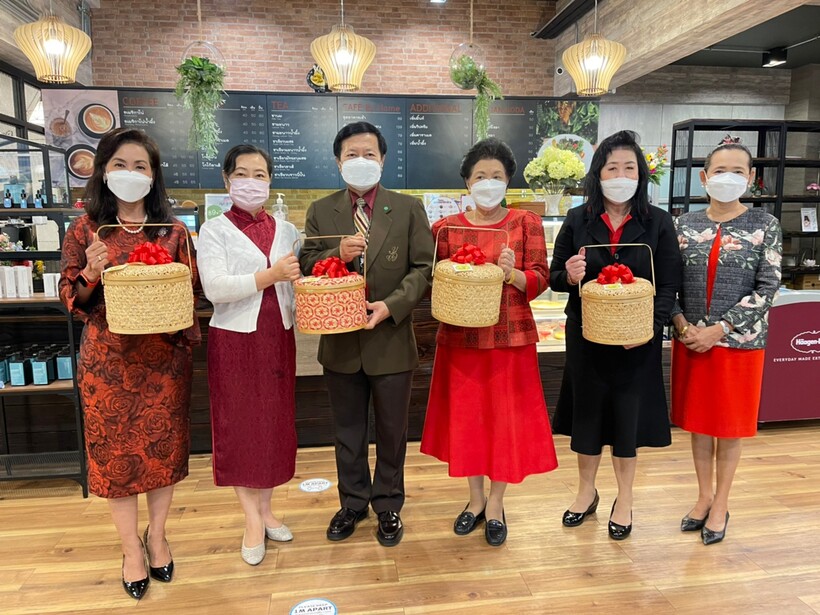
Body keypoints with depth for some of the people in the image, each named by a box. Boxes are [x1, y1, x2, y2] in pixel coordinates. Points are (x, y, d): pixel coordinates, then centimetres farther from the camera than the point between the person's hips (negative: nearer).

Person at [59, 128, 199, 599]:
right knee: (115, 450, 9)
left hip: (164, 356, 1)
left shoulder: (173, 230, 3)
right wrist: (91, 273, -17)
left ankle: (157, 533, 33)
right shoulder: (84, 230, 0)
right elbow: (70, 297, 2)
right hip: (109, 358, -1)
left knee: (164, 446, 10)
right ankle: (131, 548, 27)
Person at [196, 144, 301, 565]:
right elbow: (215, 287, -16)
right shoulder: (214, 231, -3)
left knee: (275, 423, 10)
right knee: (240, 425, 4)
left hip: (278, 338, 4)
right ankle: (252, 519, 18)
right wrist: (271, 275, -22)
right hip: (235, 340, -3)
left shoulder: (286, 231, 9)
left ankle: (265, 508, 27)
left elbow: (299, 282, 12)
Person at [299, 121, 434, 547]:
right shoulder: (320, 212, 3)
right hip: (340, 342, 2)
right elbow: (306, 267, 2)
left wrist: (391, 306, -19)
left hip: (391, 340, -1)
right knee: (347, 431, 17)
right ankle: (352, 503, 38)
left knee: (391, 431, 14)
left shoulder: (408, 209, -2)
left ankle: (388, 505, 35)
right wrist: (337, 254, -18)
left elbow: (423, 268, -5)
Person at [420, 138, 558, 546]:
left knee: (506, 419, 6)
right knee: (466, 418, 10)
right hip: (461, 338, 2)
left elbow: (540, 280, -4)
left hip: (511, 338, -1)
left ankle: (496, 505, 26)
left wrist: (512, 273, -22)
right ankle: (476, 499, 32)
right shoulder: (447, 228, 4)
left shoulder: (526, 223, 1)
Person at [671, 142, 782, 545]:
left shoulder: (765, 225, -4)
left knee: (729, 425, 9)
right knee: (698, 421, 13)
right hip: (690, 340, 2)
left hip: (739, 341, -2)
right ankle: (704, 496, 30)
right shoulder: (684, 224, 2)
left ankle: (721, 504, 26)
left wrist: (720, 329, -15)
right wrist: (680, 323, -13)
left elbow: (767, 288, -8)